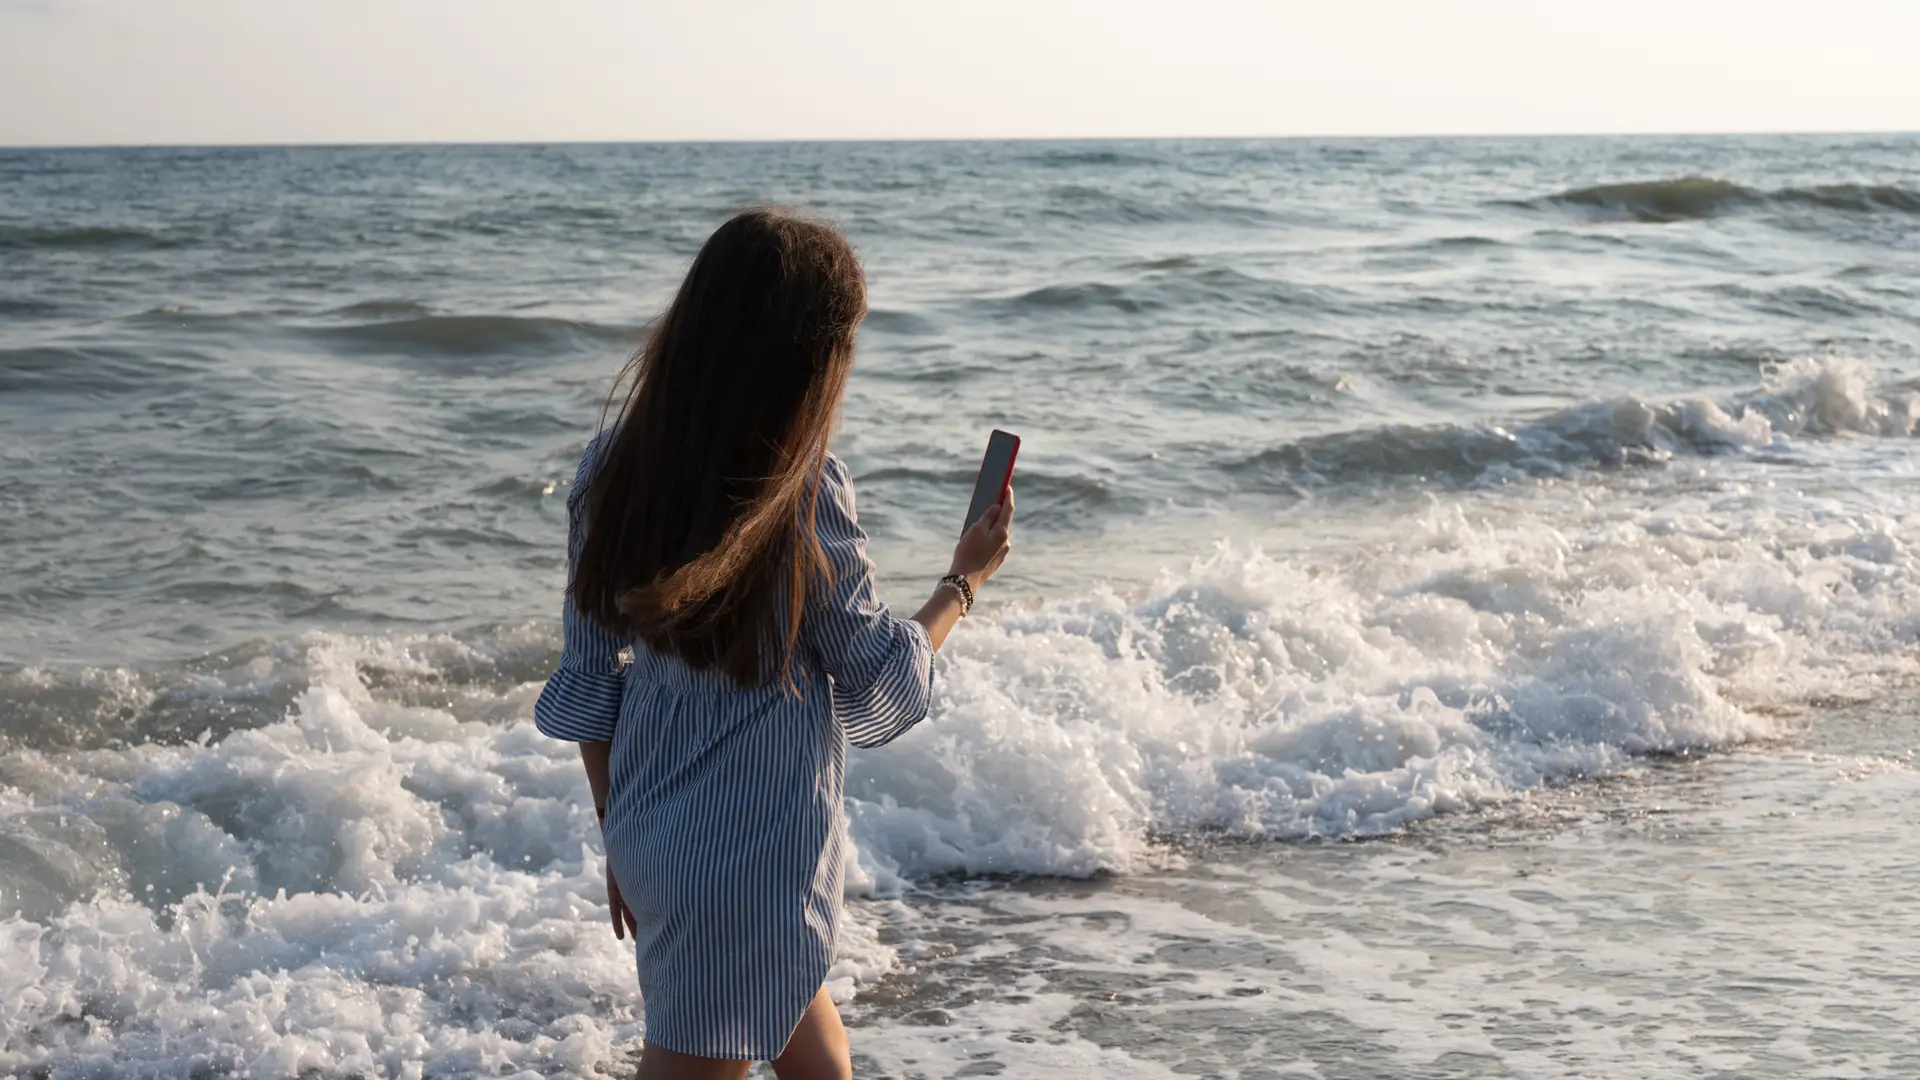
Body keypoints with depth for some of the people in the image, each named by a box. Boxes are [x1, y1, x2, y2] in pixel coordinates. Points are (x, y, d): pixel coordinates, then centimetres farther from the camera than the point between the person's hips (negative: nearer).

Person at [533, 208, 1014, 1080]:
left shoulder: (611, 469, -3)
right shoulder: (801, 494, -21)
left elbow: (588, 682, 4)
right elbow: (880, 680, -7)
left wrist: (617, 837, 16)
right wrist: (964, 581, 10)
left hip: (649, 835, 7)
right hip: (752, 859, -7)